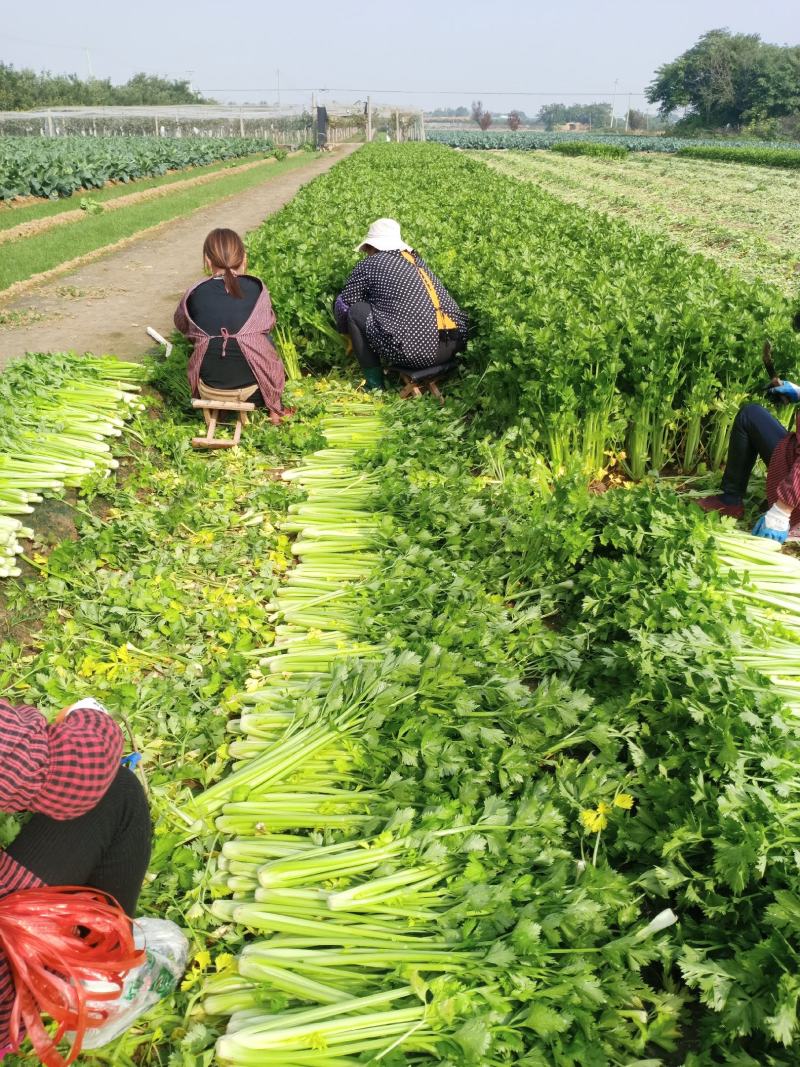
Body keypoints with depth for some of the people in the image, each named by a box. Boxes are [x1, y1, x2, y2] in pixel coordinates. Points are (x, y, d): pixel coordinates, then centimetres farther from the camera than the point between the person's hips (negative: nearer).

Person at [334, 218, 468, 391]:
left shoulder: (371, 263, 5)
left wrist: (344, 330, 33)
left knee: (356, 311, 8)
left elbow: (343, 304, 12)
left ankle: (374, 383, 8)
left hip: (414, 353, -7)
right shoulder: (417, 260, 22)